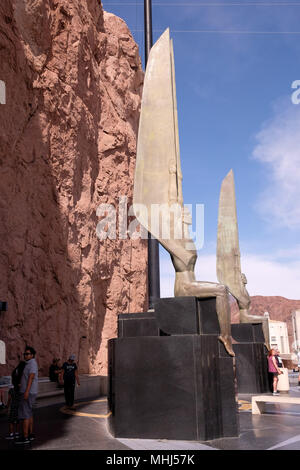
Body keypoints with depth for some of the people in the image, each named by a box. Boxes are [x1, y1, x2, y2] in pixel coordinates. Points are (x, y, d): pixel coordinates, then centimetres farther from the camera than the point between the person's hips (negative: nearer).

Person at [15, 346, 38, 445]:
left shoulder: (32, 363, -13)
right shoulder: (29, 364, 17)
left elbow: (31, 377, -23)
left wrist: (26, 391, -30)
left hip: (28, 393, -10)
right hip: (30, 393, 10)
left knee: (24, 414, -9)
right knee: (29, 414, 15)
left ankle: (25, 437, -9)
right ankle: (30, 434, 21)